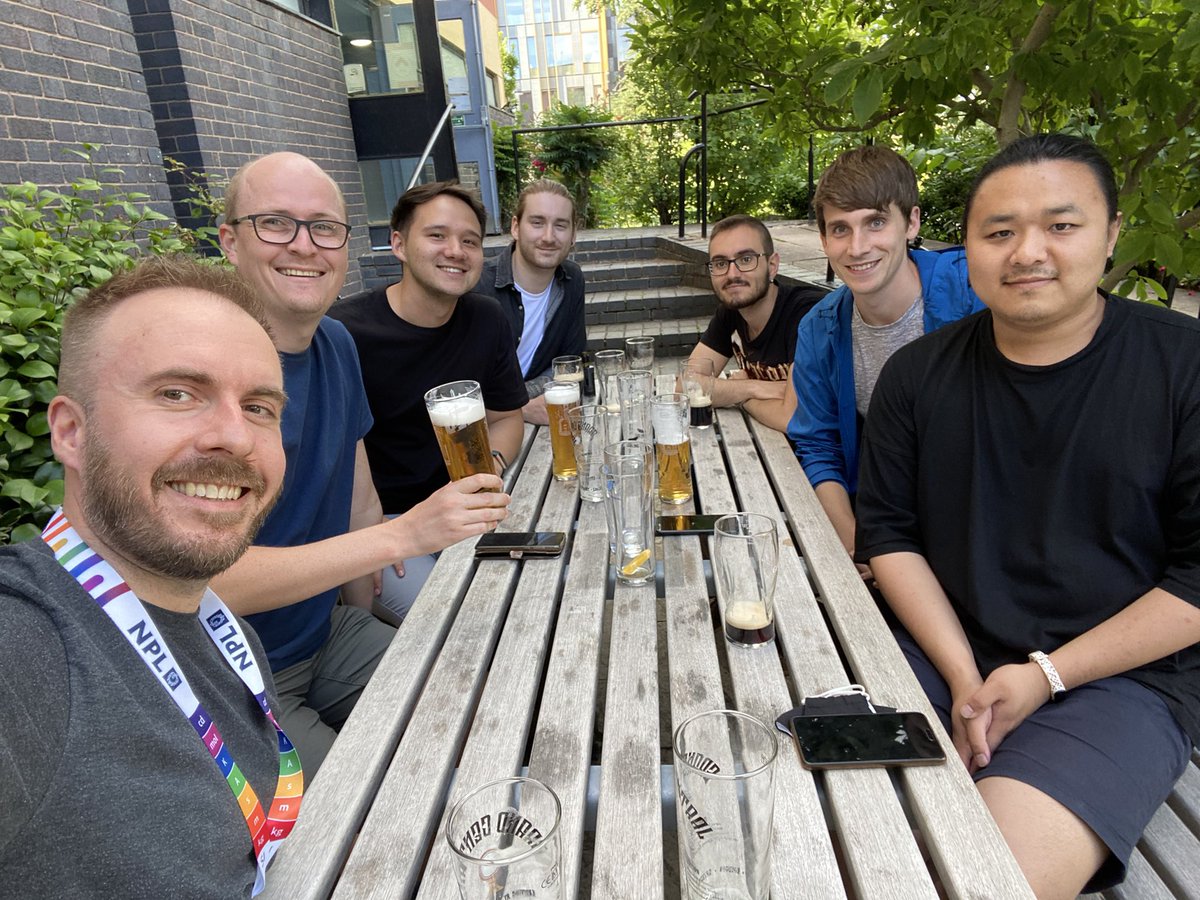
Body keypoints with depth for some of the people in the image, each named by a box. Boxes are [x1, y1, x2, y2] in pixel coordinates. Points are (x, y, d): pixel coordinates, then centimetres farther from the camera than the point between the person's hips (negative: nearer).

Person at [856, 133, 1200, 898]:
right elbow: (890, 534, 2)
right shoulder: (918, 375, 2)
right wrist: (963, 677, -8)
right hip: (945, 657, 3)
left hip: (1123, 679, -2)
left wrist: (1047, 675, -12)